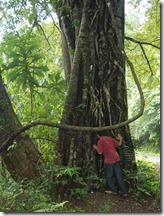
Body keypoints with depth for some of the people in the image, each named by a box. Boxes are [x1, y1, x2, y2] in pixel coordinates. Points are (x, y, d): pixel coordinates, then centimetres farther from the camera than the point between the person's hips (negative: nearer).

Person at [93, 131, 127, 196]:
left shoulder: (100, 141, -4)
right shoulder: (110, 138, 14)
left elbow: (100, 152, -7)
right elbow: (119, 144, 16)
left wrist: (96, 148, 11)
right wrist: (120, 139, 33)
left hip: (109, 160, -6)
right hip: (116, 158, 6)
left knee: (108, 176, 11)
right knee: (119, 175, 11)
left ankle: (113, 190, 16)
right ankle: (123, 191, 13)